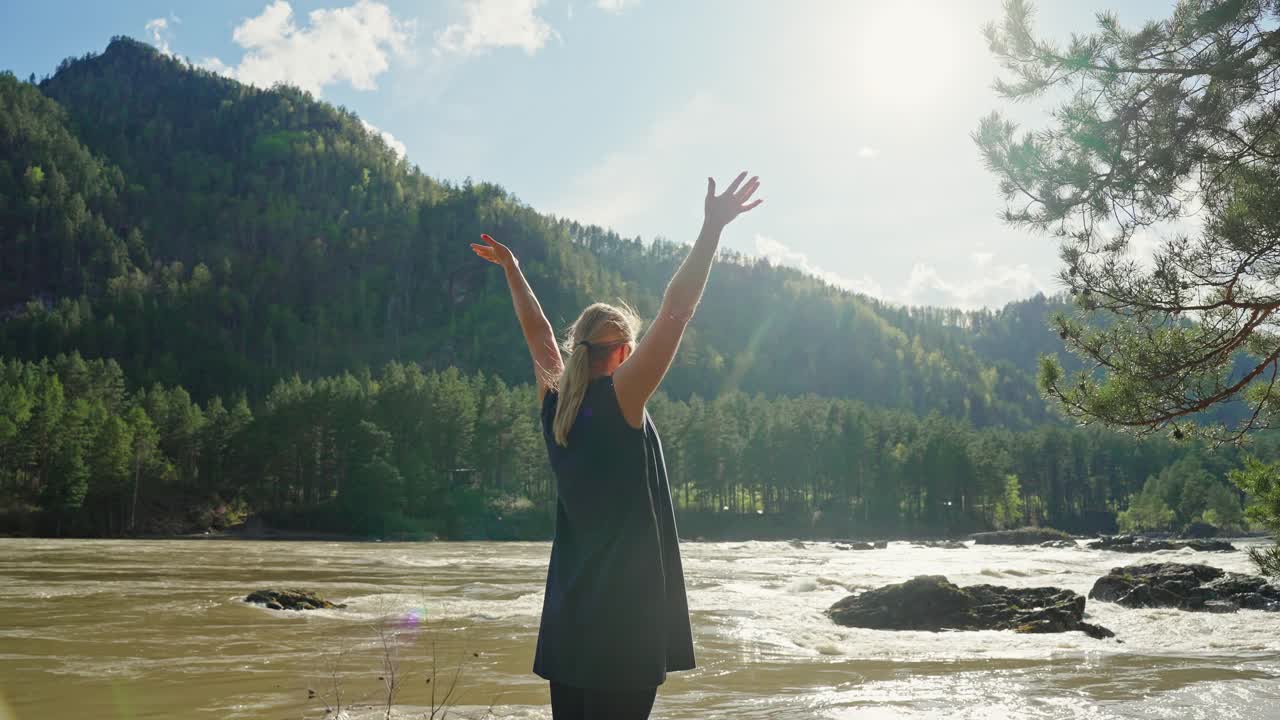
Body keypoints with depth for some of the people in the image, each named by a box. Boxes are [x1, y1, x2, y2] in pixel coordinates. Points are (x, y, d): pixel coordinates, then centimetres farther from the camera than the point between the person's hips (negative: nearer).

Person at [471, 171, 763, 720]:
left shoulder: (554, 400, 7)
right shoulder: (621, 397, -9)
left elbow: (538, 332, 22)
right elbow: (676, 311, -15)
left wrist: (511, 269, 34)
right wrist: (712, 229, -15)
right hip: (627, 612, -7)